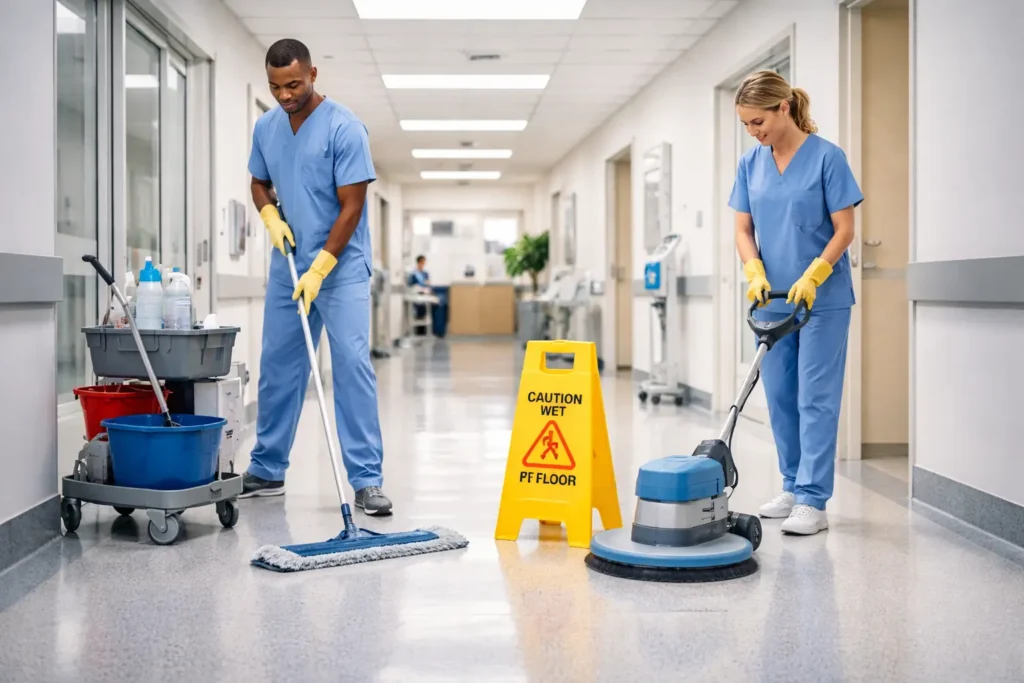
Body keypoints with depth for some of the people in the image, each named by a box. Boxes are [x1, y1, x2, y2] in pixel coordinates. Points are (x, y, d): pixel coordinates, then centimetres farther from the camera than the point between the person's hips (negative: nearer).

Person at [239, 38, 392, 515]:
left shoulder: (344, 127, -13)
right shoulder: (265, 127, 6)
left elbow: (352, 205, -15)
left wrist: (319, 269, -19)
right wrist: (270, 216, -3)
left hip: (341, 266, -6)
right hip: (287, 266, 6)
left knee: (352, 365, -12)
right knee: (277, 367, 10)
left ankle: (366, 479, -9)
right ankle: (267, 471, 22)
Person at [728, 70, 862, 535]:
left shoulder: (826, 157, -10)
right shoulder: (750, 165, 6)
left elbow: (844, 229, -10)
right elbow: (743, 229, 6)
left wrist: (812, 278, -21)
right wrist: (755, 272, -11)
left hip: (823, 300, -6)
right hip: (772, 300, 6)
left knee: (816, 399, -5)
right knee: (780, 397, 10)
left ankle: (813, 501, -4)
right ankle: (793, 488, 22)